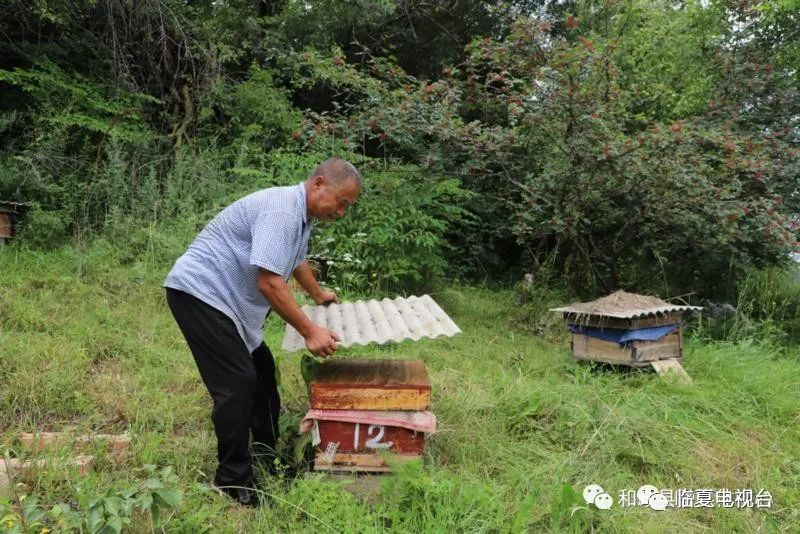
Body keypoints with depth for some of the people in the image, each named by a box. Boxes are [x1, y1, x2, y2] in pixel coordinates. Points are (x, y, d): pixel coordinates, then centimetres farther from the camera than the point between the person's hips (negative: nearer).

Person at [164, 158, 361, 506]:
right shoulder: (282, 211, -23)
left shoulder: (302, 215, 10)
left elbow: (296, 260, 30)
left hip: (223, 296, 11)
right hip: (198, 291, -11)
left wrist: (319, 295, 45)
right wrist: (309, 331, -24)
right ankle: (233, 483, 0)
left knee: (261, 371, 14)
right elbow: (269, 282, -29)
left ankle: (268, 457, 28)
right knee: (237, 383, -14)